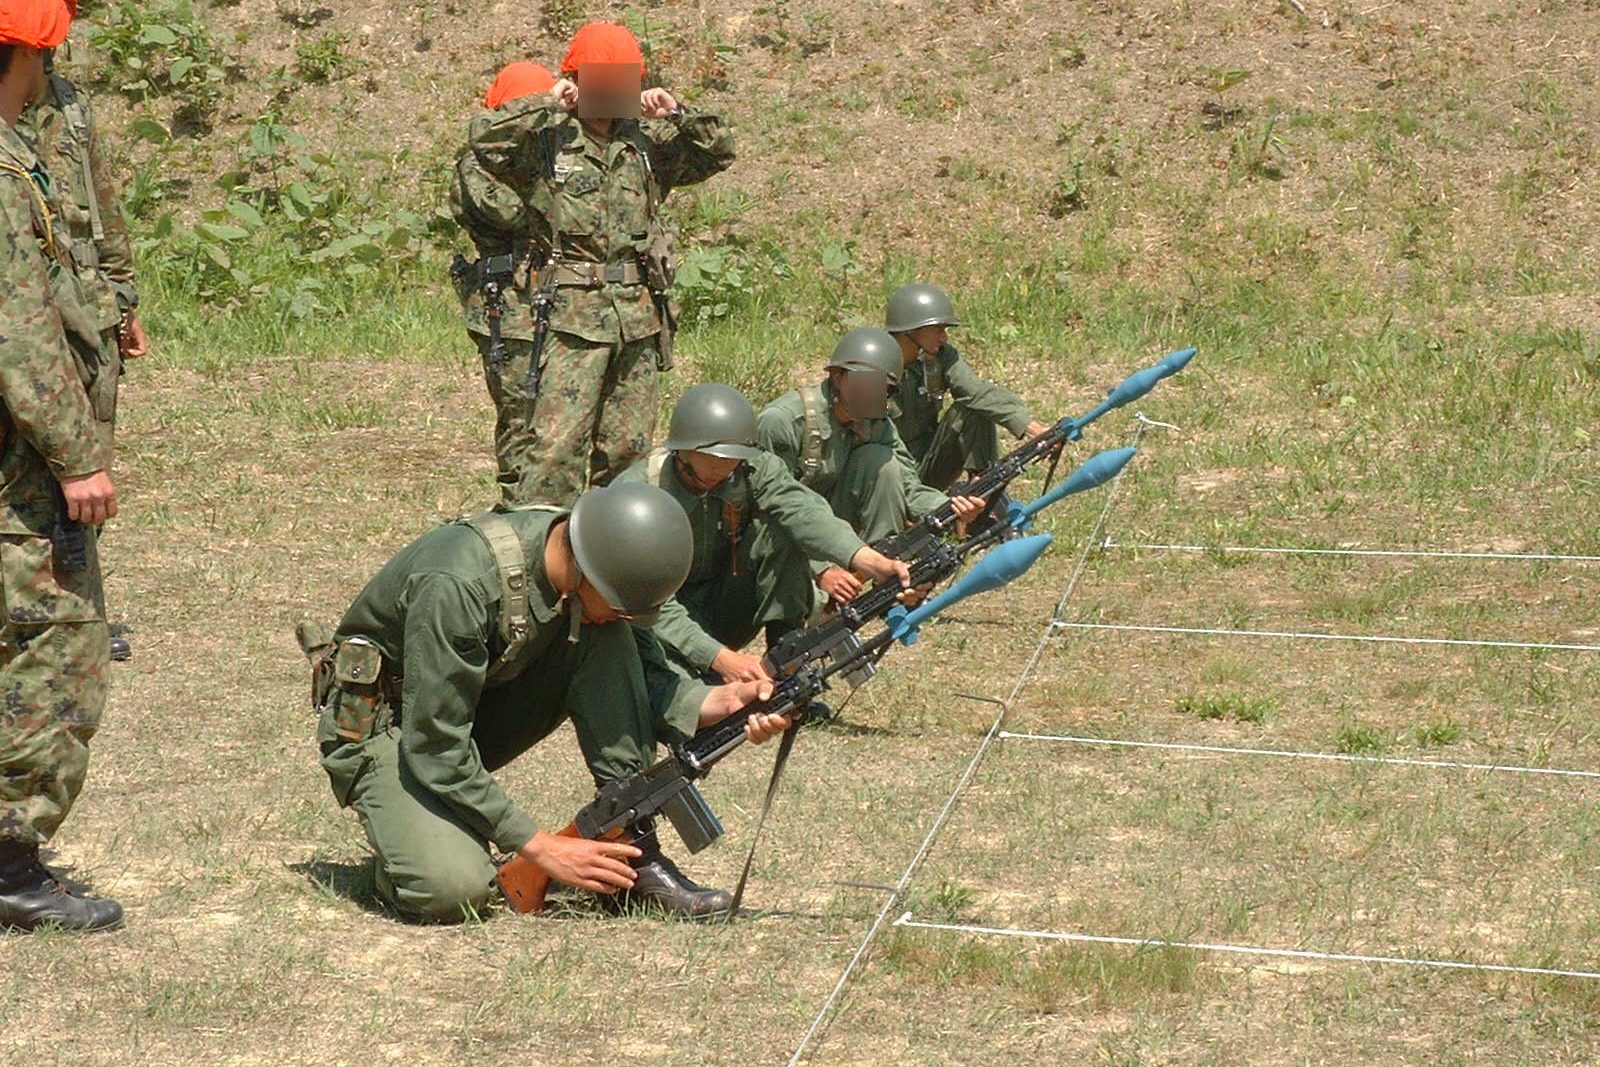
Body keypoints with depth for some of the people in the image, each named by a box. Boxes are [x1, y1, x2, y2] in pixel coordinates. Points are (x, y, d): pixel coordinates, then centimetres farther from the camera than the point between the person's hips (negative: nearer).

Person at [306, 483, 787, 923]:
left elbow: (645, 680, -6)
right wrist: (544, 848, -28)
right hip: (386, 723, -7)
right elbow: (434, 748, -31)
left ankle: (633, 854, -15)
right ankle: (413, 832, 3)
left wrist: (723, 701, -28)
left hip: (485, 710, 7)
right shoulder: (457, 586, -35)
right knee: (451, 890, -32)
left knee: (606, 642, -17)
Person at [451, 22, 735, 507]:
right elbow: (482, 140, -21)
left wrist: (679, 115, 5)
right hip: (563, 319, -6)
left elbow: (718, 150, 21)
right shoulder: (541, 138, -3)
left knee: (627, 449, 12)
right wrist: (545, 105, -17)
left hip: (636, 319, 6)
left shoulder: (645, 143, 14)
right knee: (550, 448, -14)